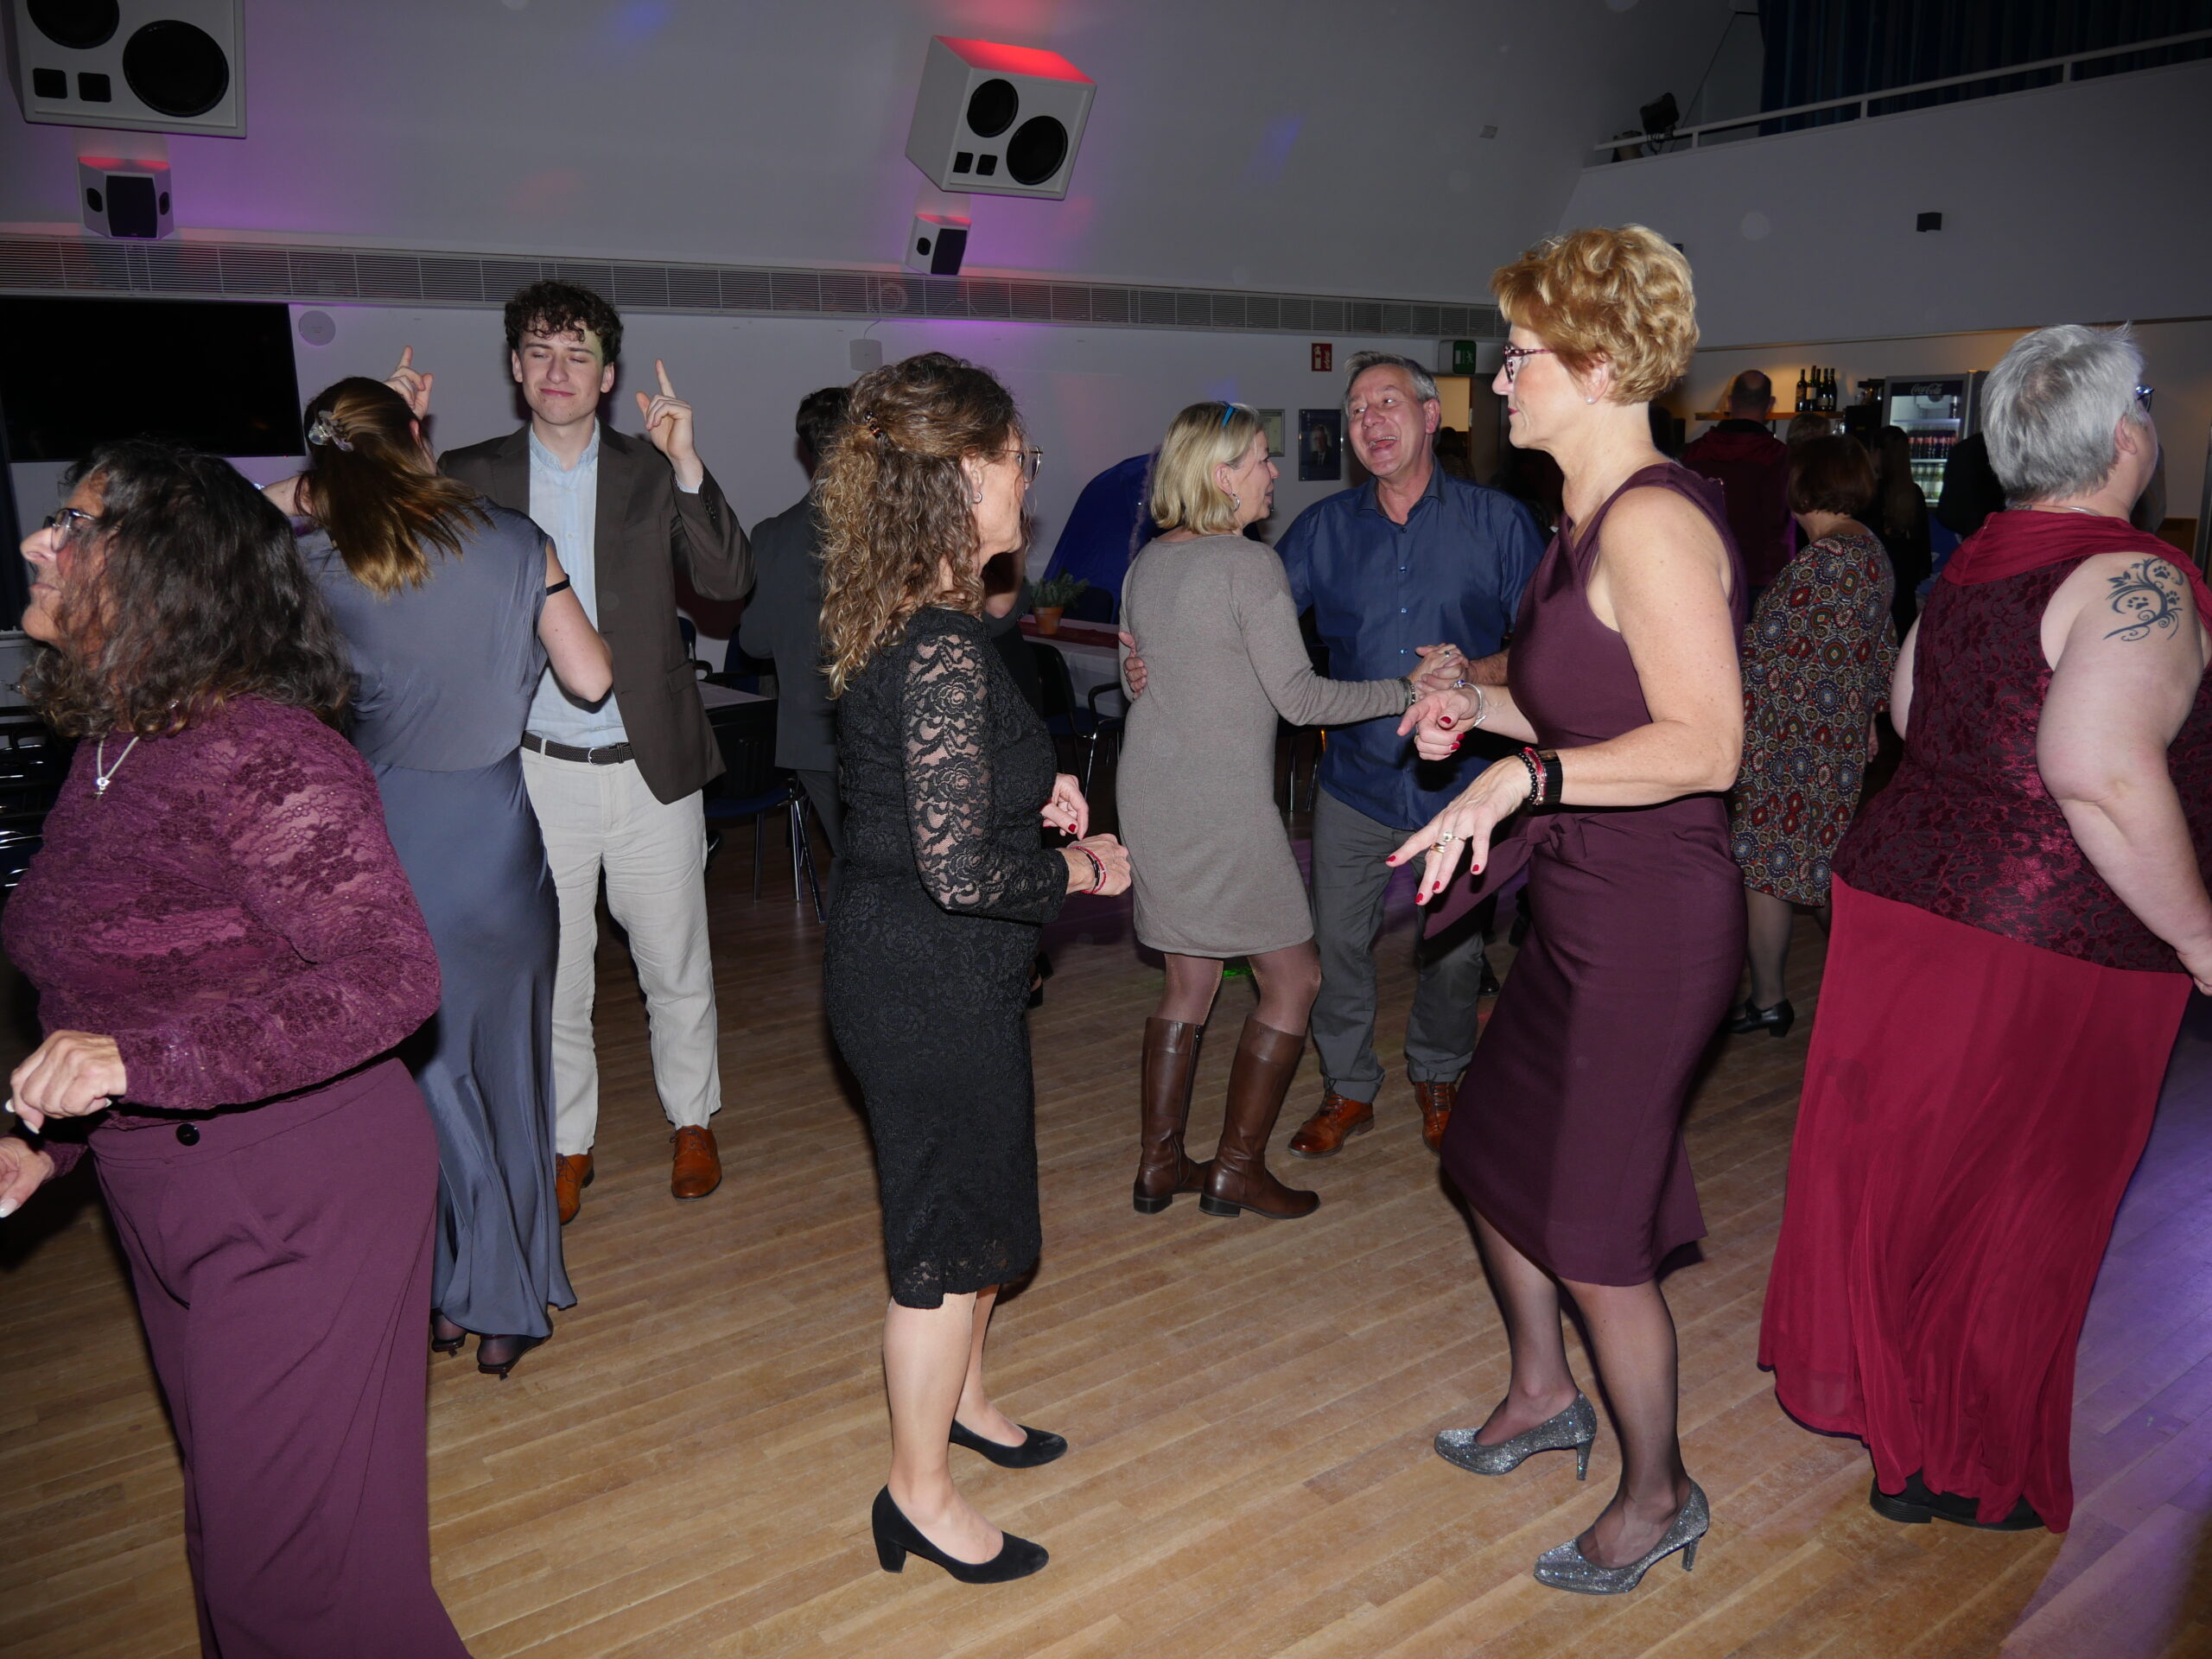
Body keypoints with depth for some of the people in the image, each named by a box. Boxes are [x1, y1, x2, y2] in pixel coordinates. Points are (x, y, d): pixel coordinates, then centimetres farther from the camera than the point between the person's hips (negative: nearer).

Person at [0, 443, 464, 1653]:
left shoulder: (261, 753, -22)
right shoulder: (106, 749, 6)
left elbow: (389, 980, -28)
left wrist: (141, 1057, -33)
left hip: (301, 1206, -9)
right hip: (166, 1207, 9)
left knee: (294, 1556, 5)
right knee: (229, 1515, 25)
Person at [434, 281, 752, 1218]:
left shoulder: (652, 473, 2)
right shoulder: (468, 477, 3)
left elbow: (728, 582, -10)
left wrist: (688, 465, -20)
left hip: (651, 766, 0)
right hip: (535, 772, 0)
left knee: (676, 967, 12)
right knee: (550, 976, 11)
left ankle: (692, 1120, 33)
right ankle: (566, 1147, 29)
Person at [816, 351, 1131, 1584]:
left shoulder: (899, 623, 6)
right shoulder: (944, 648, -25)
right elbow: (959, 869, -27)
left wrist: (1034, 794, 5)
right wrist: (1082, 870, -12)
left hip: (910, 961, 10)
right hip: (934, 979, -10)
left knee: (978, 1199, 25)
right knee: (952, 1228, 8)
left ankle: (959, 1399, 47)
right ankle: (922, 1492, 28)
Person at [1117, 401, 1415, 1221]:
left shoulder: (1147, 563, 10)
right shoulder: (1249, 564, -14)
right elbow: (1300, 698, -15)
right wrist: (1406, 690, -7)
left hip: (1149, 794, 8)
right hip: (1222, 803, -8)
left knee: (1188, 978, 17)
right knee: (1292, 978, 6)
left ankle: (1160, 1162, 23)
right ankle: (1237, 1169, 12)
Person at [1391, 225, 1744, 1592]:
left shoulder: (1653, 521, -20)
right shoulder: (1588, 521, 11)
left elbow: (1705, 743, -27)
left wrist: (1524, 774, -34)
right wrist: (1489, 705, 8)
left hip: (1651, 925, -10)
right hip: (1584, 914, 10)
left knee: (1594, 1232, 4)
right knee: (1498, 1159, 21)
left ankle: (1659, 1494, 29)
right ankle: (1544, 1394, 45)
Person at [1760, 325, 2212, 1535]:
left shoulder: (1972, 562, 6)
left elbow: (1909, 710, 19)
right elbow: (2101, 772, -30)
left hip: (1903, 889, 7)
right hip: (2053, 946, -7)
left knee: (1891, 1160, 20)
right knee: (2010, 1210, 8)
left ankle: (1848, 1371, 39)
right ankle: (1955, 1467, 25)